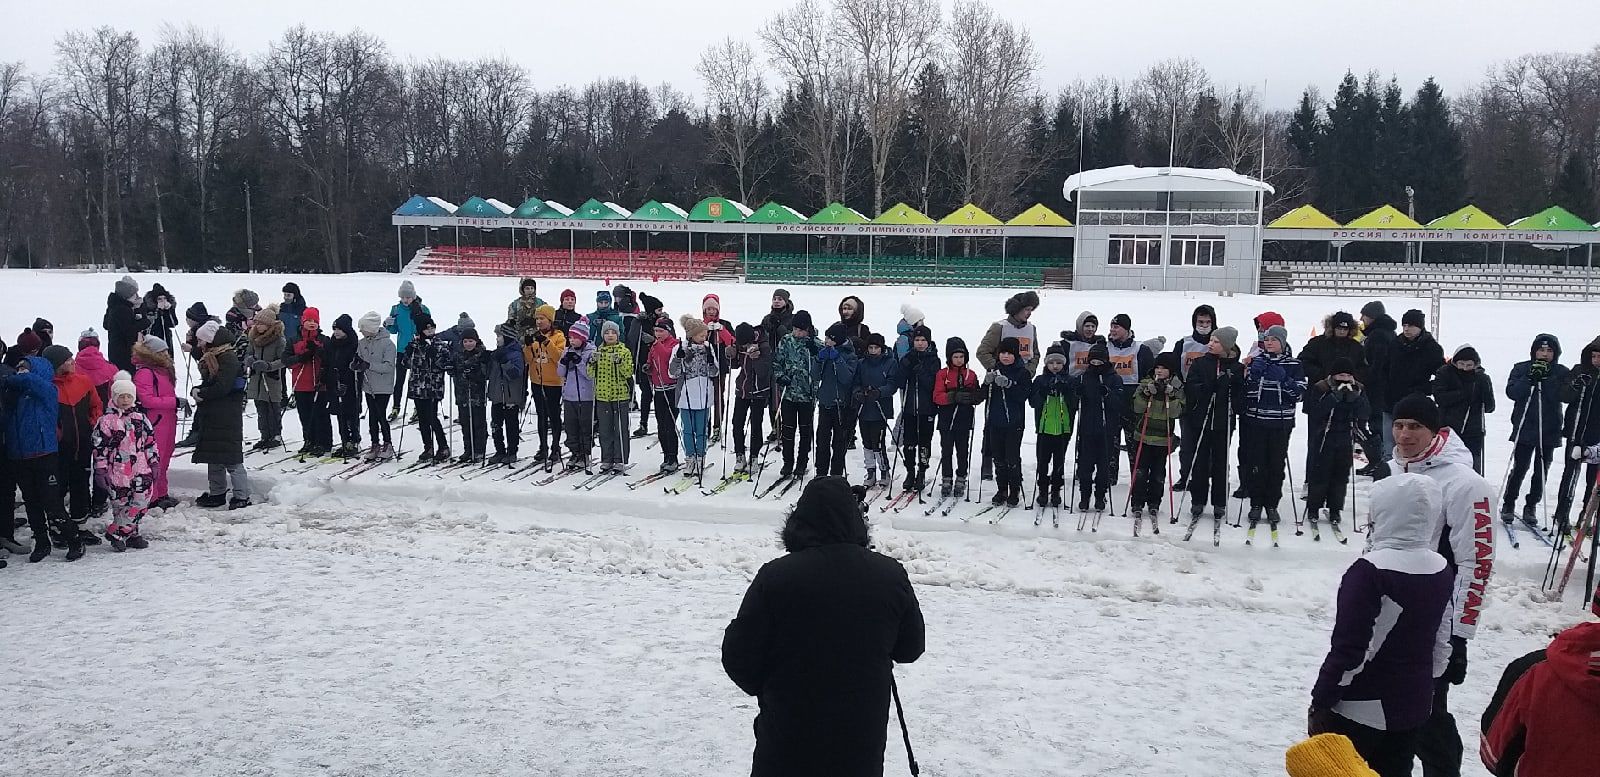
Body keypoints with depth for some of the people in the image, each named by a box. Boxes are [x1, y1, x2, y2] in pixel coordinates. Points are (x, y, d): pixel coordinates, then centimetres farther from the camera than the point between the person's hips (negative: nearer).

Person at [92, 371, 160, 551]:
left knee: (142, 501, -2)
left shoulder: (140, 417, 9)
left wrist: (154, 462, 11)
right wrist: (100, 470, -7)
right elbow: (99, 447, -4)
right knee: (120, 504, 2)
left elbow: (150, 440, 14)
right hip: (117, 471, -4)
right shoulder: (106, 420, -4)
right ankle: (123, 533, 15)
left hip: (141, 469, 4)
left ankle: (120, 532, 10)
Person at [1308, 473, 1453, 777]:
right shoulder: (1441, 570, 1)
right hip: (1413, 706, 7)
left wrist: (1320, 703, -11)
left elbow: (1348, 648, -21)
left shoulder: (1369, 571, -22)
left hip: (1359, 709, -7)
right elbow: (1440, 639, 11)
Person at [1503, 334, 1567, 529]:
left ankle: (1531, 507, 19)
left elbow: (1564, 396, -8)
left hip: (1549, 431, 2)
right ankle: (1508, 505, 10)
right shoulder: (1521, 368, 2)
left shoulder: (1561, 372, 5)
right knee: (1520, 468, -5)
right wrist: (1530, 378, -21)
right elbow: (1511, 392, -9)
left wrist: (1546, 379, -19)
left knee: (1542, 471, 7)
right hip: (1525, 429, -2)